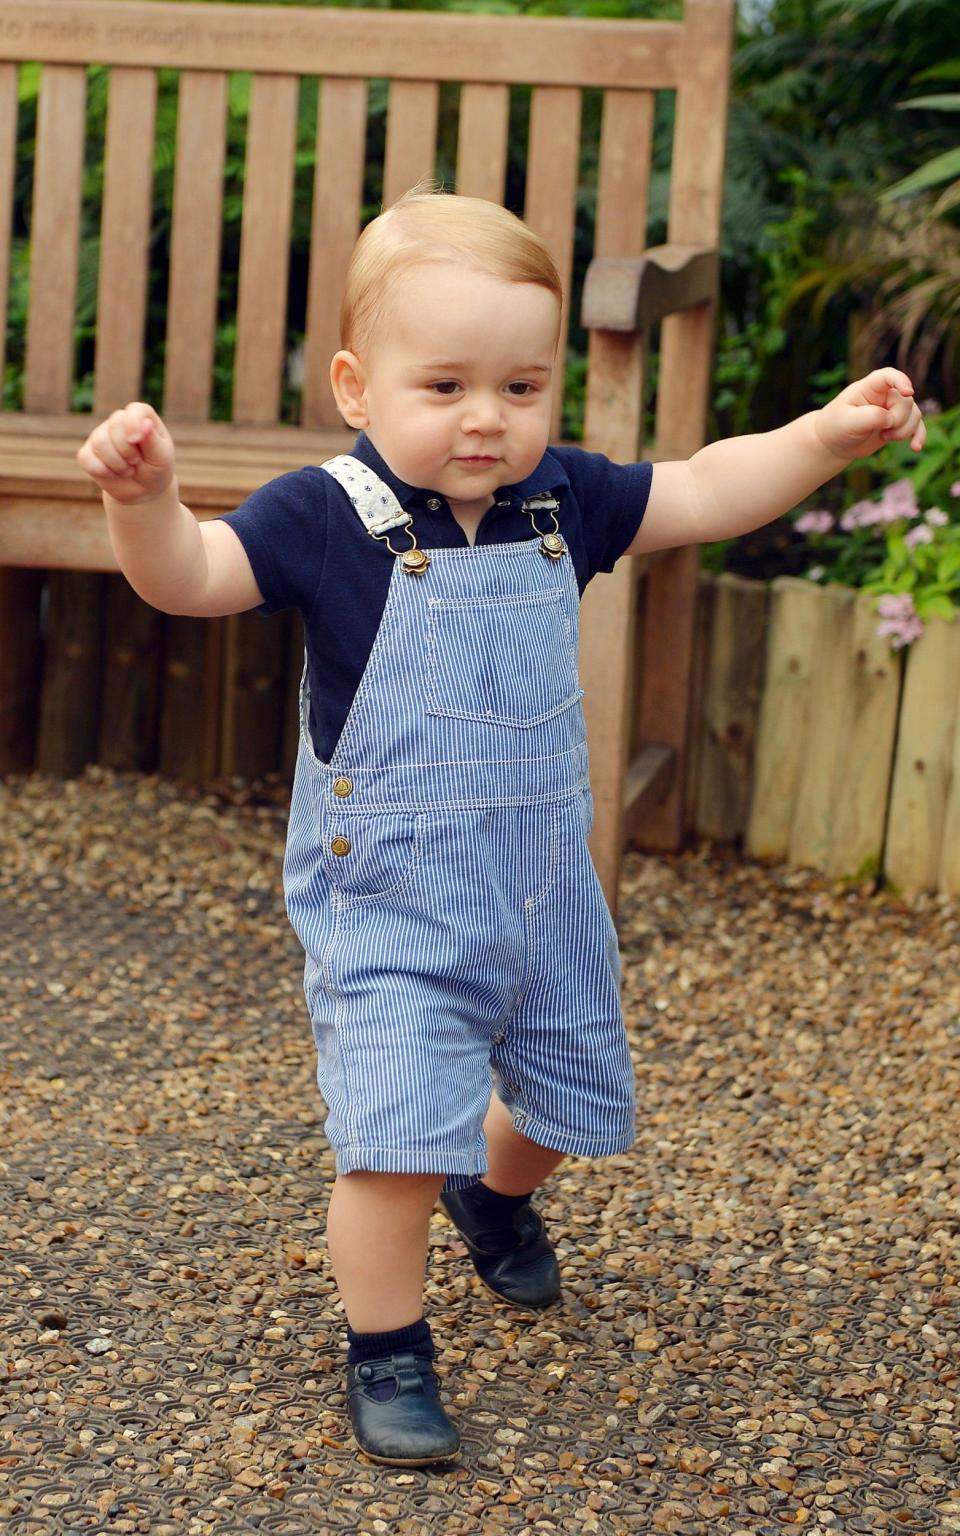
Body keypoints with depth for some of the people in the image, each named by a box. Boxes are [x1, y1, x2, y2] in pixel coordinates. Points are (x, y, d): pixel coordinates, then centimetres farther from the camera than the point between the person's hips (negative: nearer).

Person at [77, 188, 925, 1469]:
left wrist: (831, 434, -7)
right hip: (388, 901, -5)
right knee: (398, 1135, -14)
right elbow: (186, 576, -22)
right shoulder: (328, 518, -15)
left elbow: (707, 494, 6)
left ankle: (497, 1191, 56)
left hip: (543, 884, 6)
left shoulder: (562, 500, -2)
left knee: (577, 1094, 21)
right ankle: (387, 1348, 12)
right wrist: (145, 496, -43)